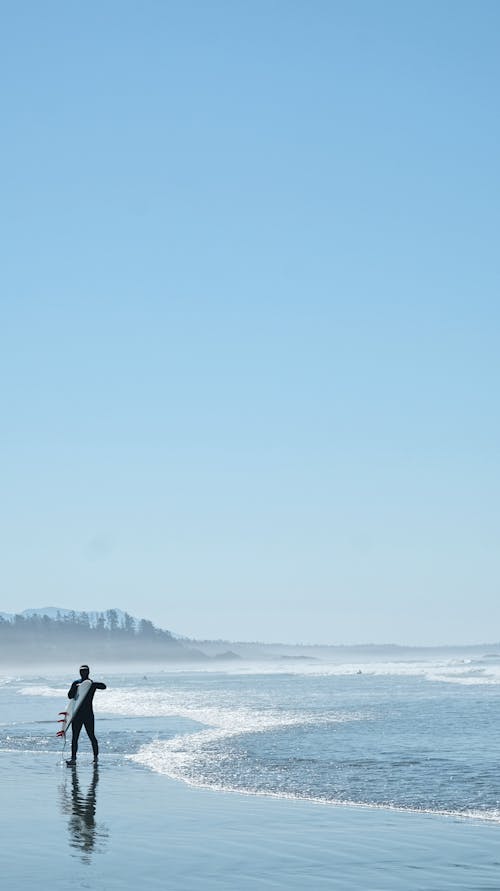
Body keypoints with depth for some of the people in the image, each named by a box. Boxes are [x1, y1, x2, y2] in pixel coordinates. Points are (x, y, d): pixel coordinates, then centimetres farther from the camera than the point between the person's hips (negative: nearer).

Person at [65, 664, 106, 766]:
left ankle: (96, 756, 13)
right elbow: (70, 696, 0)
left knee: (91, 736, -1)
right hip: (77, 713, 3)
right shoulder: (76, 683, 10)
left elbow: (103, 686, -17)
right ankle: (73, 758, -1)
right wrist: (74, 688, -19)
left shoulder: (93, 683, 2)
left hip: (88, 714, -3)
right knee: (74, 737, -2)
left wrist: (91, 683, -29)